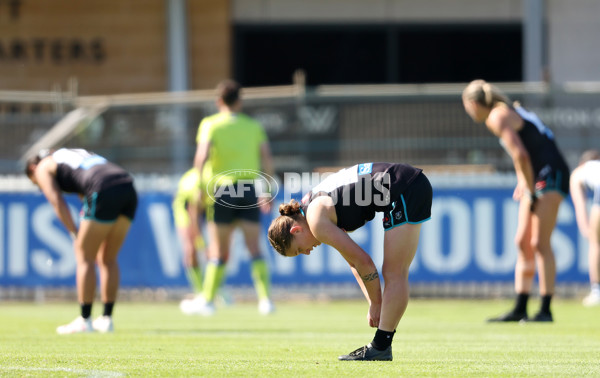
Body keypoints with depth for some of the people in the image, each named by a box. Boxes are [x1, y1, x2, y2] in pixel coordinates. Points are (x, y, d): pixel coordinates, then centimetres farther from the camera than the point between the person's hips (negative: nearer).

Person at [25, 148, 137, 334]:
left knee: (84, 256, 4)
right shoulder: (78, 154, 38)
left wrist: (76, 234, 5)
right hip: (128, 188, 7)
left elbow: (58, 202, 4)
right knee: (108, 258, 16)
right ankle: (106, 319, 16)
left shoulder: (43, 167, 17)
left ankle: (84, 321, 5)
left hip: (105, 193, -7)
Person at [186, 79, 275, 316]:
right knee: (254, 248, 3)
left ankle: (207, 300, 12)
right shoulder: (253, 126, 10)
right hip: (249, 190, 2)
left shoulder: (210, 124, 2)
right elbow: (267, 160, 6)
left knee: (218, 250, 6)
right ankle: (265, 299, -6)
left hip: (222, 189, -2)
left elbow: (202, 156, -13)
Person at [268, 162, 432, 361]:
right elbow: (354, 261, 18)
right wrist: (374, 304, 12)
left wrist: (375, 304, 0)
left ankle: (381, 347, -5)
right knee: (395, 275, 10)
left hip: (406, 192, -10)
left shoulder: (317, 221, -13)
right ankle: (381, 344, 13)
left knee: (394, 274, -7)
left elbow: (362, 261, -12)